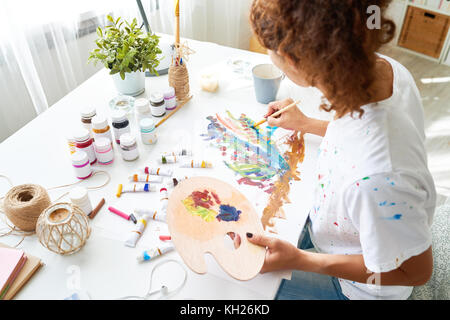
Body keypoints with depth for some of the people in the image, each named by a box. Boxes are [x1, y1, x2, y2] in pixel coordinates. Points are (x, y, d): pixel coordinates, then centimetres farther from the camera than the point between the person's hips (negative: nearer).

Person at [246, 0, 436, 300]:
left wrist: (300, 260, -28)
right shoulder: (381, 67, -23)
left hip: (354, 287, -6)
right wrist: (306, 124, 8)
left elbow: (415, 271, -27)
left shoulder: (376, 180, -48)